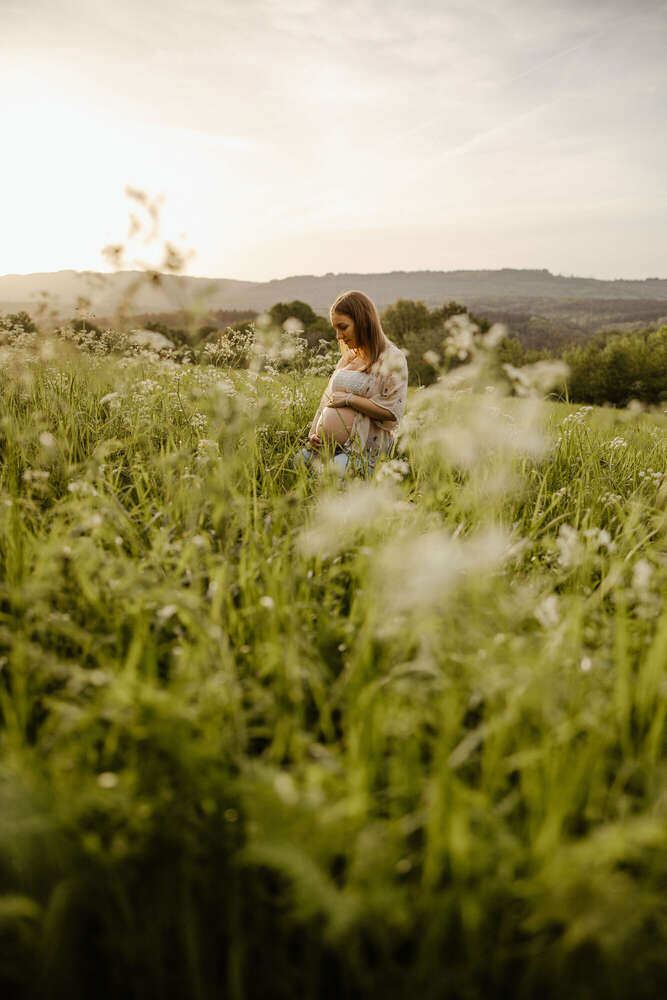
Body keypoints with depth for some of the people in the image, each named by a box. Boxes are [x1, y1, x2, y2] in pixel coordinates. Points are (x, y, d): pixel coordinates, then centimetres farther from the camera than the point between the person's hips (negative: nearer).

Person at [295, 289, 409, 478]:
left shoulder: (392, 359, -3)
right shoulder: (348, 358, 20)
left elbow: (393, 411, -13)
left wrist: (349, 399, -12)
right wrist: (313, 434, 5)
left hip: (362, 452, -7)